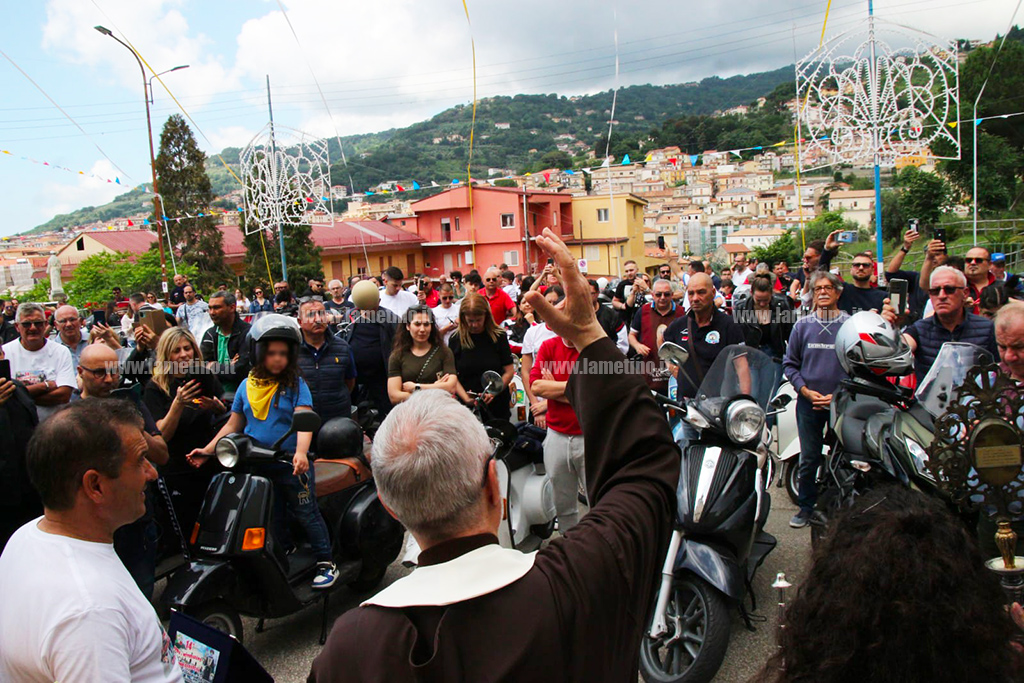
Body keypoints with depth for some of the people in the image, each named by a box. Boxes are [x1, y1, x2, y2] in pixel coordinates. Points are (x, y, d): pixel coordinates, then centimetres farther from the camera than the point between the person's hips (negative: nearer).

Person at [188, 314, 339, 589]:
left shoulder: (296, 384, -7)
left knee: (307, 514, 3)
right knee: (273, 519, 17)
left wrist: (301, 452, -36)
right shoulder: (247, 386, 5)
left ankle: (326, 562, 16)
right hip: (258, 468, 4)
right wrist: (207, 450, 5)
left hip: (292, 465, -4)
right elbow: (233, 425, 12)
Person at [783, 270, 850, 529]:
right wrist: (805, 390, -5)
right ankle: (806, 507, 17)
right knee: (808, 459, 6)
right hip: (808, 402, 2)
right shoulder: (802, 325, 7)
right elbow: (789, 363, 9)